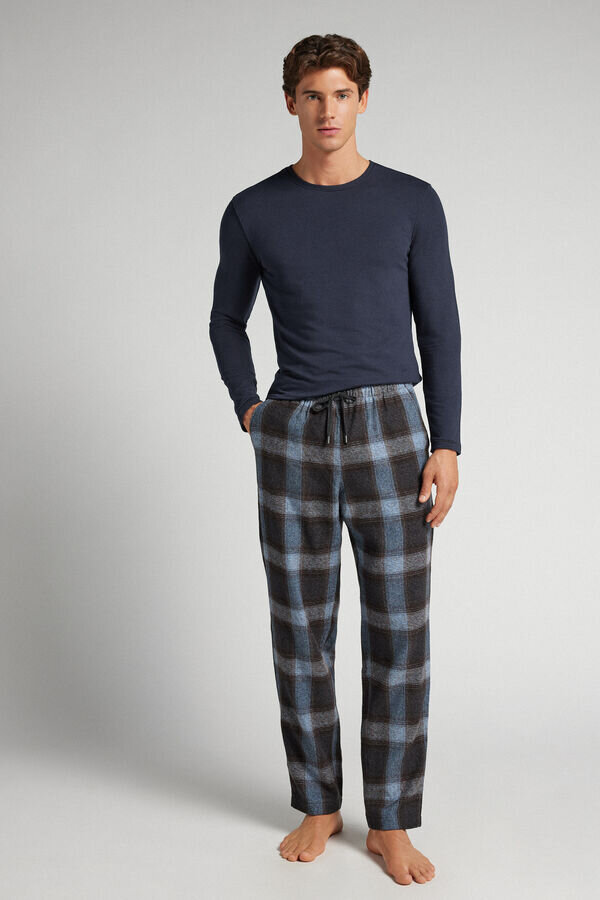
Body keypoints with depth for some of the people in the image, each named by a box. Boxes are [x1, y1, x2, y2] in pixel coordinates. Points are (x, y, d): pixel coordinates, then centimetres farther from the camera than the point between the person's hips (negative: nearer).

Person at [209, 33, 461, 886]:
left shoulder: (413, 201, 3)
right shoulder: (252, 211, 5)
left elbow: (440, 329, 3)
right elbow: (227, 320, 19)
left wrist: (446, 446, -5)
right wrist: (250, 415, 5)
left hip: (390, 434, -1)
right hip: (292, 440, 1)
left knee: (398, 633, 1)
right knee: (301, 630, 6)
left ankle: (391, 822, 17)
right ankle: (319, 805, 26)